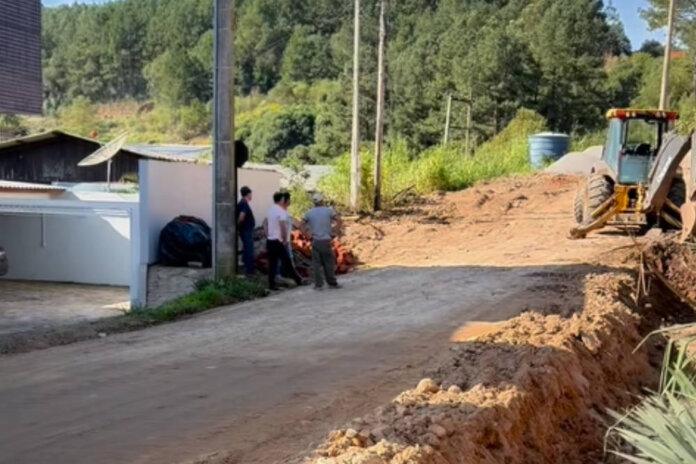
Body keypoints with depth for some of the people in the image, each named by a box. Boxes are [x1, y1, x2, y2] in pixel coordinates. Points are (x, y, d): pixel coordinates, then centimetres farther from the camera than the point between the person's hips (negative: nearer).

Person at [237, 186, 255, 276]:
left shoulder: (242, 203, 12)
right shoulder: (244, 204, -19)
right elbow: (241, 217, -30)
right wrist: (238, 225, -15)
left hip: (247, 230, 10)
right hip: (247, 230, -10)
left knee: (247, 250, 17)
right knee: (249, 251, -5)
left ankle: (247, 269, 25)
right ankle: (249, 271, -2)